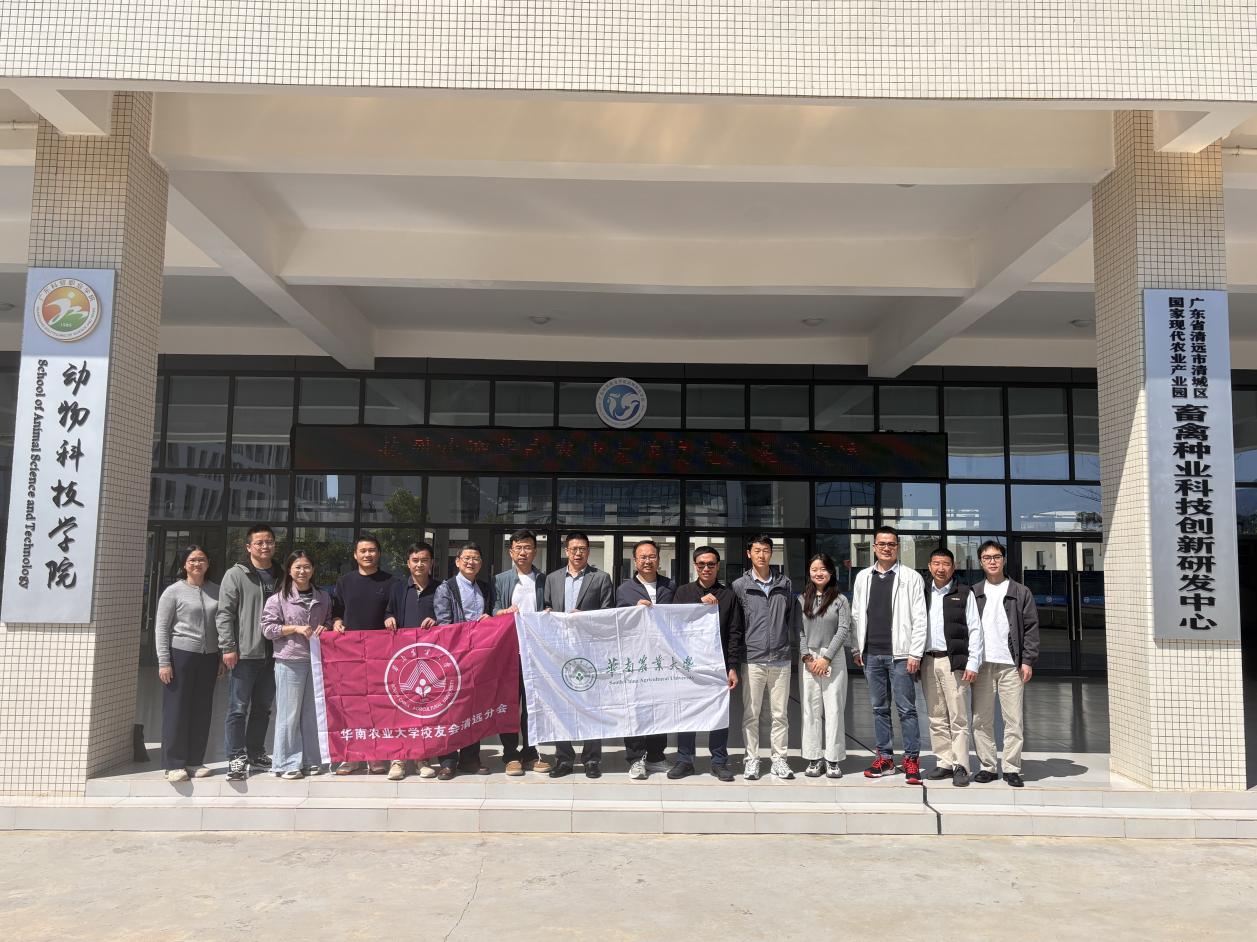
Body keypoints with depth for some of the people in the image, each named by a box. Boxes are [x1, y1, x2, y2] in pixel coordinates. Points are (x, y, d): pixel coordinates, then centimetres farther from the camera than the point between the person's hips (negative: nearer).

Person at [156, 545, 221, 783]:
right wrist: (163, 662, -9)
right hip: (180, 655, -4)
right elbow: (162, 628, -4)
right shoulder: (174, 591, -2)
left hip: (208, 657, 4)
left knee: (202, 710, 7)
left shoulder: (216, 591, 10)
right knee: (176, 710, -1)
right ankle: (174, 765, 6)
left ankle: (196, 761, 17)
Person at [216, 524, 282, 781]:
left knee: (263, 708, 13)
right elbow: (225, 613, -7)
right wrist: (228, 647, -14)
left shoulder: (280, 576, 12)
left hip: (271, 654, 5)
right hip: (244, 654, -5)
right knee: (238, 708, -1)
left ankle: (256, 753, 25)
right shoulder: (236, 575, -3)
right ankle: (236, 758, 7)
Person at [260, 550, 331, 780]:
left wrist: (325, 629, 0)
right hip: (289, 660, -4)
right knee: (289, 714, -1)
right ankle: (287, 764, 8)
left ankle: (311, 760, 19)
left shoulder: (323, 598, 11)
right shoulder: (278, 598, -1)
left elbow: (330, 621, 22)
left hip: (317, 659, 4)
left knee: (313, 712, 9)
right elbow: (268, 628, -4)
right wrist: (295, 628, -14)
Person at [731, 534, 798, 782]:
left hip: (780, 659, 2)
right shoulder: (739, 585, 1)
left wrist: (788, 643, 10)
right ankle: (752, 759, 14)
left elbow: (792, 618, 14)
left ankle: (780, 758, 17)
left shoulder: (785, 583, 7)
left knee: (780, 713, 7)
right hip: (752, 659, -2)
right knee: (751, 714, 4)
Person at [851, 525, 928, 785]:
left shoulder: (911, 577, -1)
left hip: (899, 654, -4)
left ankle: (911, 760, 7)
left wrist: (915, 653, -10)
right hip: (871, 654, 4)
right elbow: (857, 615, 13)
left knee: (906, 708, -1)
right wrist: (858, 649, 8)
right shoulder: (863, 577, 10)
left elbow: (919, 618, -4)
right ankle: (885, 758, 19)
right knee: (879, 708, 10)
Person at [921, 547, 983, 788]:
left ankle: (961, 767, 1)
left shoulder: (964, 594, 3)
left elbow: (975, 630, 0)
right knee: (937, 718, 8)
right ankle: (945, 763, 15)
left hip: (953, 661, -4)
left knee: (958, 717, -4)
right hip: (928, 661, 4)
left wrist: (973, 663, -8)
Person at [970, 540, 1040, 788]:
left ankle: (1012, 768, 7)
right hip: (981, 665, 2)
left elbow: (1031, 628, 4)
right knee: (981, 720, 3)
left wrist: (1027, 661, -4)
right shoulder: (973, 593, 12)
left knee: (1013, 720, -2)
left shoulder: (1020, 593, 7)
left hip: (1011, 665, -2)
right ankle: (987, 766, 11)